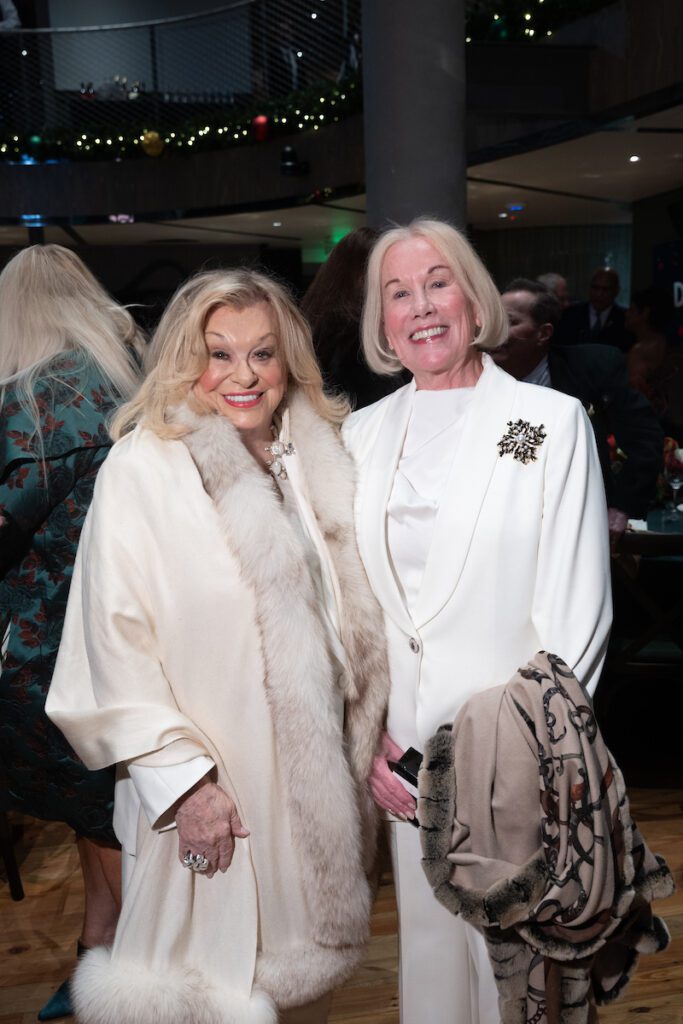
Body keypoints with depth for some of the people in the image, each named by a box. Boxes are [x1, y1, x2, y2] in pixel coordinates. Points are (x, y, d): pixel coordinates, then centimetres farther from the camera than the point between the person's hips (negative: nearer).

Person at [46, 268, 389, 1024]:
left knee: (309, 961, 21)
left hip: (318, 767, 5)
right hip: (212, 790, -5)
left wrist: (363, 738, 10)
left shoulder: (314, 456, 3)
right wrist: (183, 780, -16)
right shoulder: (142, 467, -13)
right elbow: (115, 642, -14)